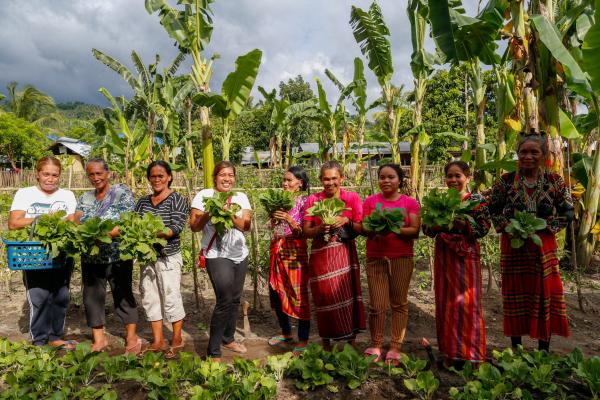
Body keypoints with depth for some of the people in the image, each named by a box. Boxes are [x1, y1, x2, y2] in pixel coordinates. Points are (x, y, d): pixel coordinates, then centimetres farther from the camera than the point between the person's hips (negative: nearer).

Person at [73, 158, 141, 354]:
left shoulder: (122, 193, -4)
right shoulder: (85, 198, 13)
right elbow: (76, 222, 3)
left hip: (117, 257, -5)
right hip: (90, 258, 5)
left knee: (123, 296, 4)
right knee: (92, 296, 11)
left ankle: (131, 338, 16)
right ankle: (99, 339, 25)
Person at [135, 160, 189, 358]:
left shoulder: (177, 200, -4)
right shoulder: (143, 202, 13)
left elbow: (176, 228, -15)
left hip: (168, 257, -6)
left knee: (171, 298, 2)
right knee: (150, 298, 10)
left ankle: (177, 340, 19)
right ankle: (158, 340, 24)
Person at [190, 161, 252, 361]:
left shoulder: (241, 197, 7)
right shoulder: (204, 195, -3)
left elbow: (246, 226, -3)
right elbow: (194, 226, -5)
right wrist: (209, 213, -21)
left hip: (240, 255, 5)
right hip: (217, 256, -5)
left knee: (235, 299, 13)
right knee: (225, 301, -12)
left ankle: (228, 339, 34)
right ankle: (213, 351, 1)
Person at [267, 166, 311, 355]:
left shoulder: (303, 202, -7)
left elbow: (304, 232, -11)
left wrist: (289, 220, -25)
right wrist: (272, 214, -3)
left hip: (294, 251, -7)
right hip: (277, 250, 7)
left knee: (299, 296, -2)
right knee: (276, 293, 14)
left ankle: (303, 340, 11)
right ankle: (286, 332, 32)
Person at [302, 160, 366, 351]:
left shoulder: (352, 198, 1)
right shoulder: (312, 200, 3)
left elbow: (361, 228, 1)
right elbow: (306, 232, 3)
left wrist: (346, 221, -15)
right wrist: (320, 228, -15)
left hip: (345, 254, 0)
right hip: (321, 255, 1)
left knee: (348, 295, -3)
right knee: (325, 297, 4)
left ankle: (352, 340, 12)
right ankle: (326, 343, 19)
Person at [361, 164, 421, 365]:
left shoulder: (410, 202, 4)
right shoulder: (370, 201, 5)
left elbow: (415, 231, -4)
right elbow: (363, 228, 1)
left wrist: (395, 229, -19)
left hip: (402, 258, 0)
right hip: (375, 258, 0)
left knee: (399, 303, 4)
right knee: (377, 305, 0)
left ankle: (395, 348, 14)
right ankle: (375, 346, 16)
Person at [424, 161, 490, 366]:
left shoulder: (477, 200, -1)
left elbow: (483, 228, -10)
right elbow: (427, 228, 7)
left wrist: (461, 223, -21)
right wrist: (438, 223, -13)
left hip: (466, 255, -4)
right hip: (443, 255, 4)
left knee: (465, 301, -2)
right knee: (445, 301, 9)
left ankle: (467, 352, 11)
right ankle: (449, 348, 22)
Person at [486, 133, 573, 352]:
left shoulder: (554, 181, 0)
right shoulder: (506, 180, -2)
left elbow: (567, 212, 4)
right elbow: (491, 208, 4)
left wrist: (548, 228, -10)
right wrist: (507, 227, -10)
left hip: (544, 246, 1)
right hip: (513, 246, 0)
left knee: (545, 295, 5)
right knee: (516, 297, 8)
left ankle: (544, 352, 21)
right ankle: (516, 351, 23)